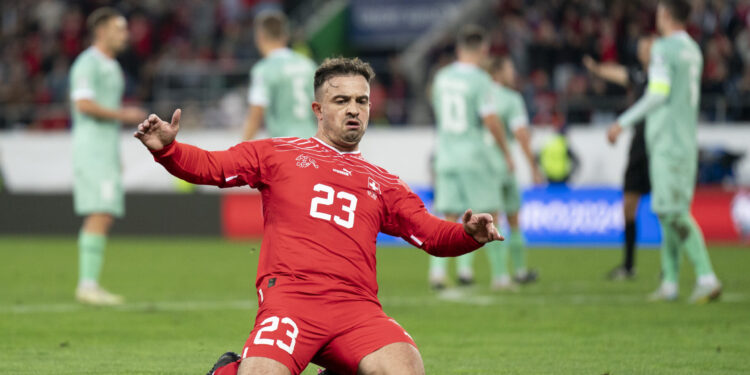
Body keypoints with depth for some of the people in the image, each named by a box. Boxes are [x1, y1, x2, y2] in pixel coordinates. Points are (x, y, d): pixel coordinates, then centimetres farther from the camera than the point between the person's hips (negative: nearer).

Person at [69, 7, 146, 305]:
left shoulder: (111, 67, 21)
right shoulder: (87, 63, -10)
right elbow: (84, 105, -22)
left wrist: (116, 158, 24)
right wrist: (123, 115, -13)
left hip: (107, 151, 9)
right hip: (91, 149, -9)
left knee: (104, 218, 6)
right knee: (100, 216, -15)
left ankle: (89, 286, 6)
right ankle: (88, 285, -16)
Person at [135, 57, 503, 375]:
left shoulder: (383, 184, 27)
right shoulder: (278, 154, 20)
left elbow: (434, 235, 20)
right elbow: (208, 166, 14)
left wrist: (470, 235, -2)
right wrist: (166, 149, -6)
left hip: (357, 309, 2)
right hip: (290, 298, -2)